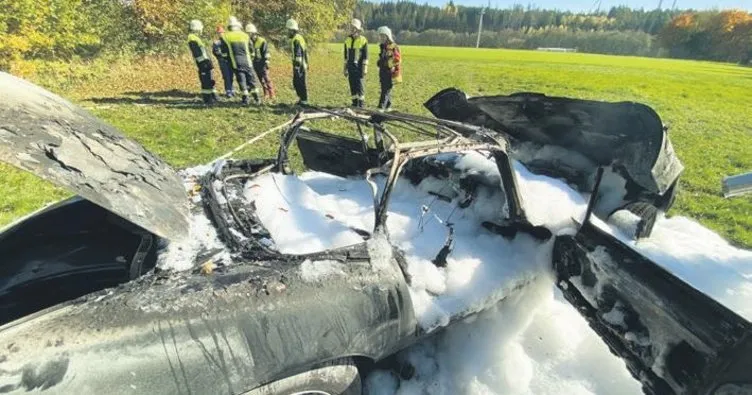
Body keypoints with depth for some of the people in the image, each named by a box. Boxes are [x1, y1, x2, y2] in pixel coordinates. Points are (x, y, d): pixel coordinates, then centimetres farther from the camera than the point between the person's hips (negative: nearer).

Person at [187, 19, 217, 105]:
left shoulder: (195, 37, 20)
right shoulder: (192, 39, -12)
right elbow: (197, 53, -20)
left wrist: (208, 60, 22)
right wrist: (204, 62, -23)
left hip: (205, 62, 10)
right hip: (203, 63, -10)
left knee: (210, 80, 15)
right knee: (206, 81, -8)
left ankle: (212, 96, 22)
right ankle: (207, 99, -4)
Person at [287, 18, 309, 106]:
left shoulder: (296, 40, -15)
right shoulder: (299, 37, 16)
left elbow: (298, 54, -21)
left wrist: (297, 67, -21)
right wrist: (306, 64, 25)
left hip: (298, 66, -10)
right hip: (302, 65, 10)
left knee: (301, 83, -4)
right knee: (296, 82, 14)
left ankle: (304, 100, 3)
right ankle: (302, 98, 20)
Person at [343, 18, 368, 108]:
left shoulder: (363, 40, -5)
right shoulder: (348, 40, 11)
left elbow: (365, 56, -8)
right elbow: (346, 55, 16)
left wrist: (364, 69, -13)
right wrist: (345, 68, 13)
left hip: (359, 67, -5)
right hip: (350, 67, 5)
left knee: (360, 86, -5)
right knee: (352, 86, 6)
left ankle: (361, 104, 2)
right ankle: (355, 103, 14)